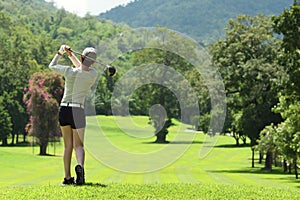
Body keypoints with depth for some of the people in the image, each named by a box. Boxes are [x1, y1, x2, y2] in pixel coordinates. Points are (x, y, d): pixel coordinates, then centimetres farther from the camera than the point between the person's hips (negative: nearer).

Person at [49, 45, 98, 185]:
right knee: (78, 145, 3)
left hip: (63, 109, 1)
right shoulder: (93, 75, -6)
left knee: (68, 146, 11)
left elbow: (52, 66, 10)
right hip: (78, 111, -1)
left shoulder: (69, 71, -9)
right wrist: (71, 55, 13)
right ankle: (80, 166, -29)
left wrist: (60, 52, 20)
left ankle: (67, 177, 8)